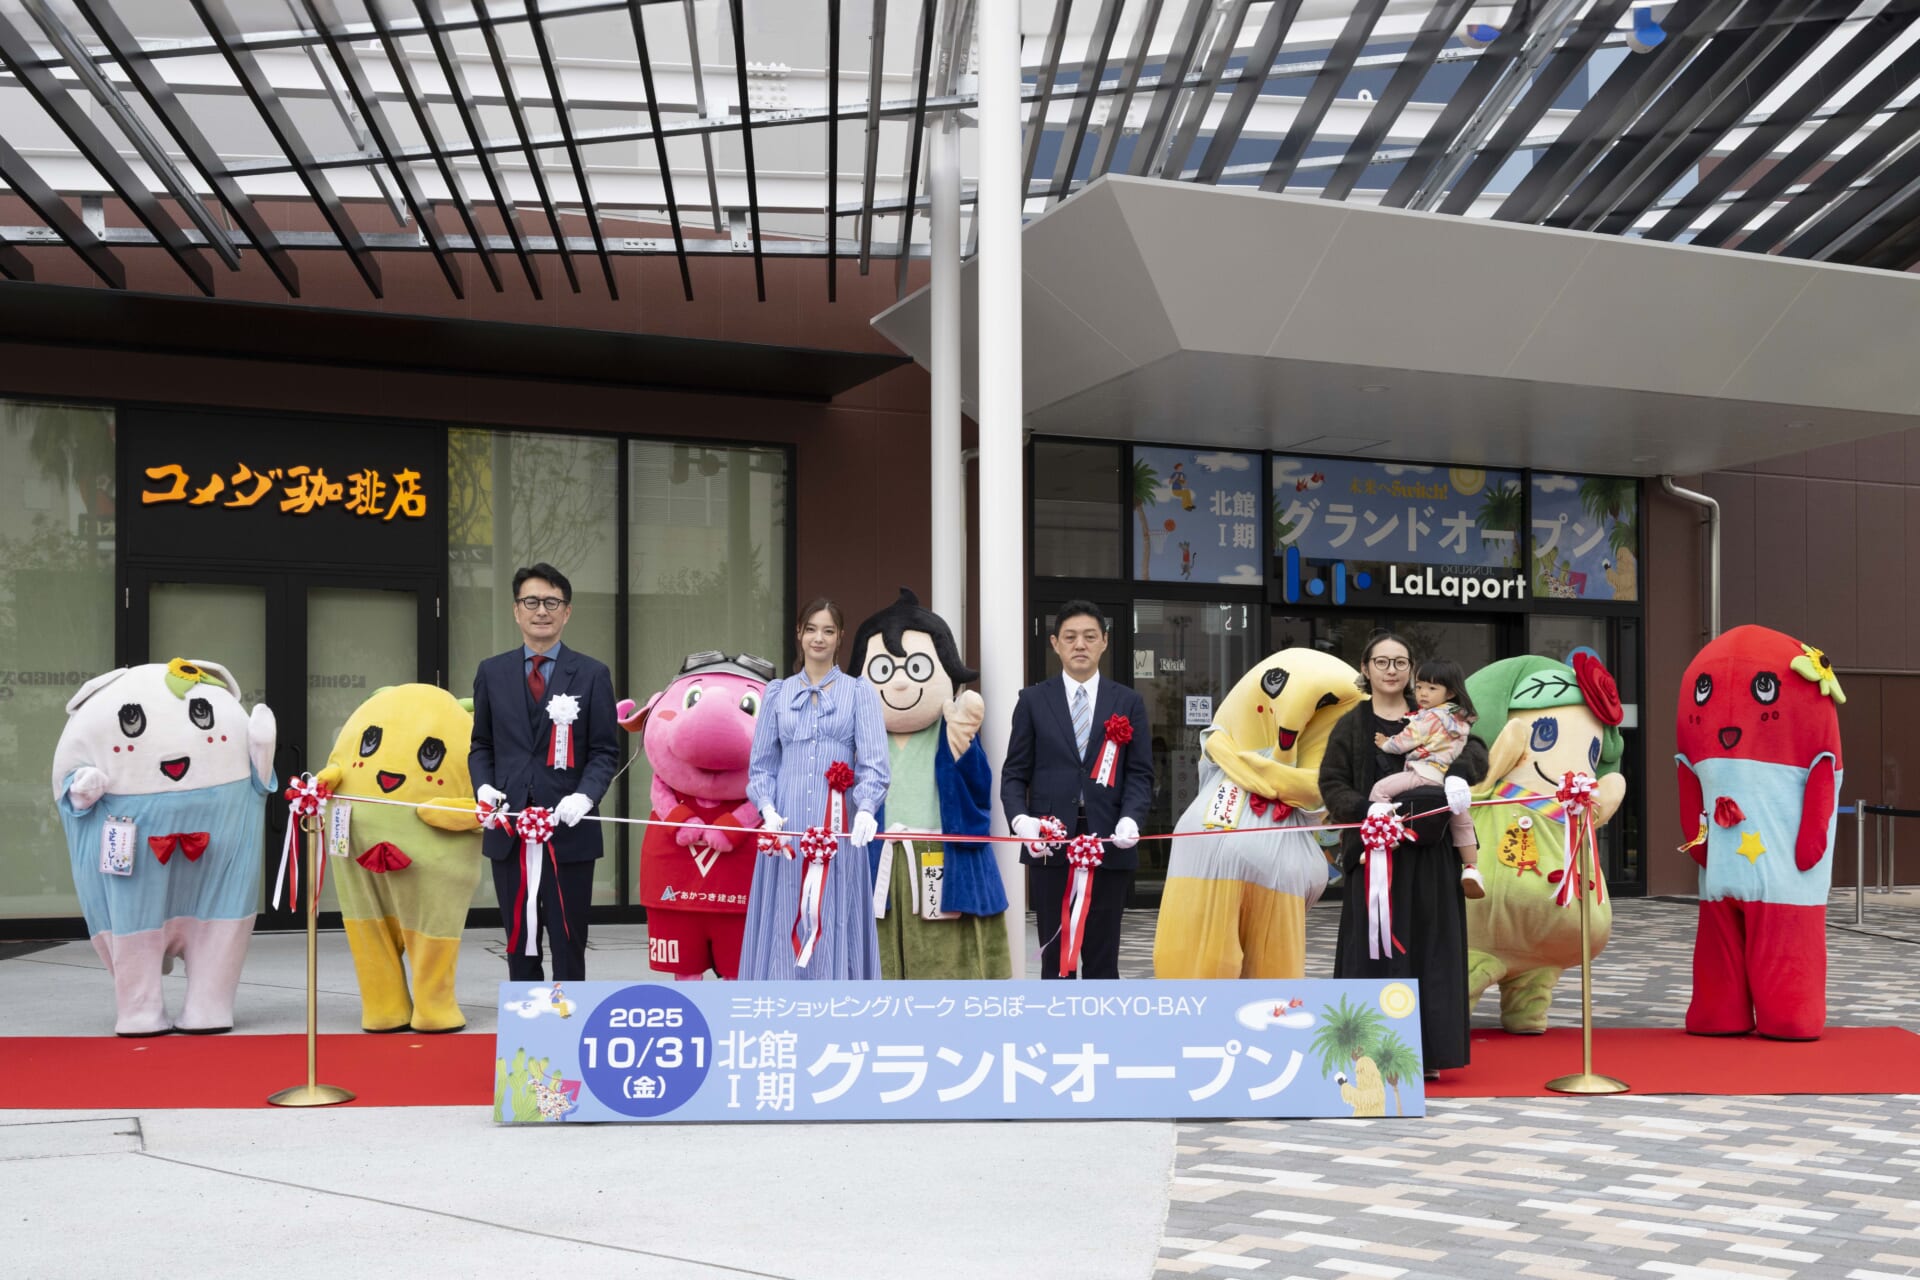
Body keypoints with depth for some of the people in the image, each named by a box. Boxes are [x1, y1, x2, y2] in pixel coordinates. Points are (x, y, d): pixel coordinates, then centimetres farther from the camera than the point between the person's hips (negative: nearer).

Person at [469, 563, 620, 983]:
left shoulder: (592, 675, 2)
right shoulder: (492, 673, 9)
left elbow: (605, 751, 0)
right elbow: (481, 745, 13)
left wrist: (585, 796, -17)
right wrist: (483, 786, -7)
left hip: (569, 830, -2)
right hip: (509, 832, 2)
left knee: (568, 945, 4)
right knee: (519, 945, 11)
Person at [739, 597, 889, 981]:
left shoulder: (860, 692, 6)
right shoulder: (777, 693, 12)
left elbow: (873, 762, -5)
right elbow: (761, 764, 10)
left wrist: (866, 809, -23)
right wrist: (768, 810, -9)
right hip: (786, 828, 2)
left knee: (835, 925, 1)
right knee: (783, 925, 2)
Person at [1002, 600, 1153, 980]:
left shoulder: (1129, 703, 8)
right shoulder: (1033, 700, 7)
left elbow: (1140, 773, 4)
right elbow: (1015, 773, 5)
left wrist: (1130, 818, -15)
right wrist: (1021, 818, -13)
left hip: (1108, 843, 0)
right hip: (1051, 843, 0)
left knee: (1102, 955, 5)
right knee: (1055, 955, 6)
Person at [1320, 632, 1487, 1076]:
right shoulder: (1351, 725, 7)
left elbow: (1473, 748, -3)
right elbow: (1331, 784, 1)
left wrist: (1459, 773, -26)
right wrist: (1366, 810, -18)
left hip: (1429, 855, 2)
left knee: (1428, 950, 3)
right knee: (1374, 950, -4)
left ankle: (1425, 1054, 11)